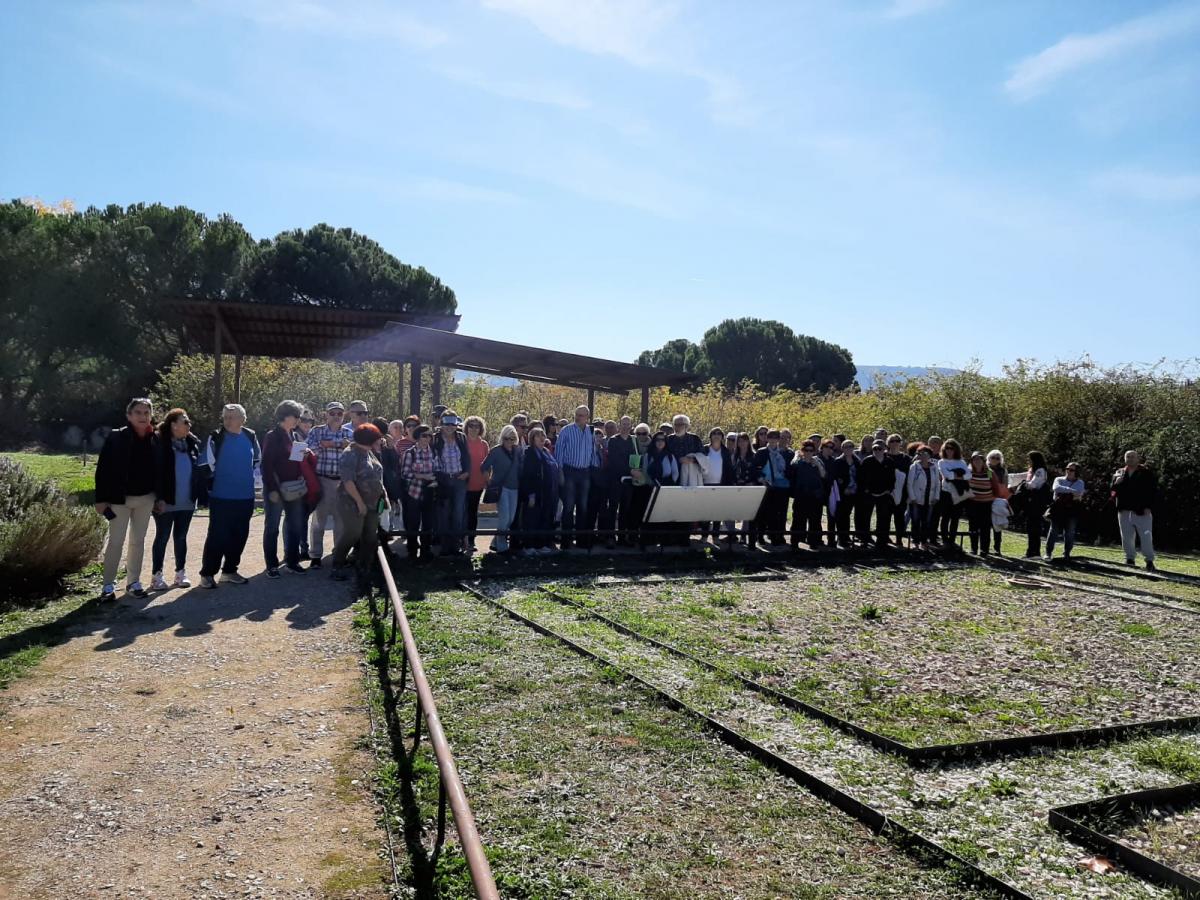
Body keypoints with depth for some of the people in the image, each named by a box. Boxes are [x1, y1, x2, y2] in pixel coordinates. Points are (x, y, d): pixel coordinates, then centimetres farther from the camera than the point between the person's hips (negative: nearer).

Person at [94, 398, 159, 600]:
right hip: (120, 498, -3)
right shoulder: (116, 438, -9)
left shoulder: (156, 440, 2)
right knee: (116, 542, 0)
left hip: (146, 498, 4)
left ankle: (134, 581, 21)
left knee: (138, 541, 11)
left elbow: (160, 470, 8)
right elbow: (103, 469, -9)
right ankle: (109, 584, 9)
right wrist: (101, 499, -12)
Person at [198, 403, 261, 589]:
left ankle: (229, 570, 23)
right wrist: (214, 482, -4)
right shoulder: (216, 438, -8)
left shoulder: (250, 437, 4)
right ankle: (207, 573, 6)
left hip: (245, 497, 5)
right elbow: (207, 464, -6)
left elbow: (257, 460, 17)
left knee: (240, 535, 10)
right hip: (220, 497, -4)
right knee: (217, 535, -4)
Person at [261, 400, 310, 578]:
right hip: (276, 488, -7)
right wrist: (272, 489, -19)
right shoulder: (272, 437, -8)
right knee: (272, 527, 2)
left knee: (296, 526, 10)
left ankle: (292, 561, 21)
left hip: (295, 488, 7)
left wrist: (307, 454, -2)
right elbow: (266, 465, -13)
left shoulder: (296, 436, 12)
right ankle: (271, 565, 8)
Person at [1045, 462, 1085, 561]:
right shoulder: (1059, 479, 11)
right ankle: (1048, 553, -1)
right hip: (1058, 509, -1)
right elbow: (1056, 488, -11)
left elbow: (1079, 493, -8)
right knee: (1054, 531, -3)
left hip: (1071, 510, 1)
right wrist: (1071, 491, -19)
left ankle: (1066, 554, 10)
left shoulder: (1080, 482, 12)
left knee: (1069, 533, 1)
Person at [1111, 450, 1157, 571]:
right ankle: (1130, 558, 19)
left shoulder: (1146, 473, 1)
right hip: (1124, 511, 4)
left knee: (1146, 537, -6)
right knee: (1126, 537, 9)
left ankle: (1149, 561, 2)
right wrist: (1116, 483, -9)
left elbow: (1154, 492, -3)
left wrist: (1149, 507, -12)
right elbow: (1112, 491, 12)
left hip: (1142, 511, -4)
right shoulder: (1119, 474, 12)